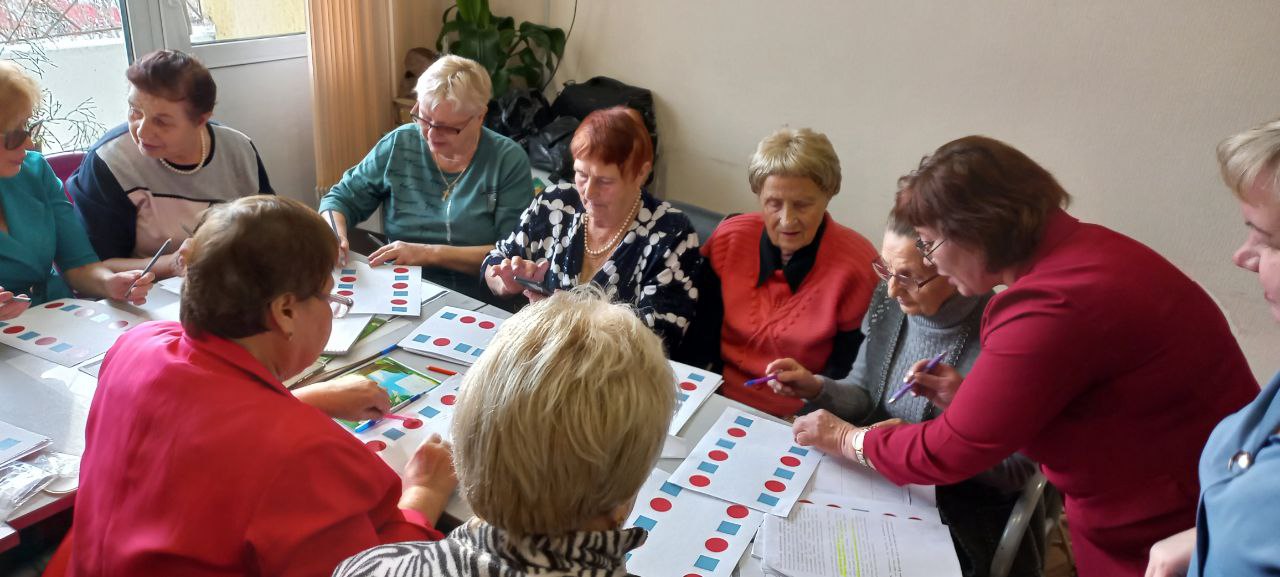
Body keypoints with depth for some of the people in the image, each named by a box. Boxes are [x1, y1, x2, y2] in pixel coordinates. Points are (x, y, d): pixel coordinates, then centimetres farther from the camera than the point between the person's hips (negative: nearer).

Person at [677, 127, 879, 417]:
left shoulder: (858, 265, -10)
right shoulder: (728, 239, 0)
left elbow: (847, 372, -6)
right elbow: (699, 336, 4)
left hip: (795, 419, -3)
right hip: (719, 402, 3)